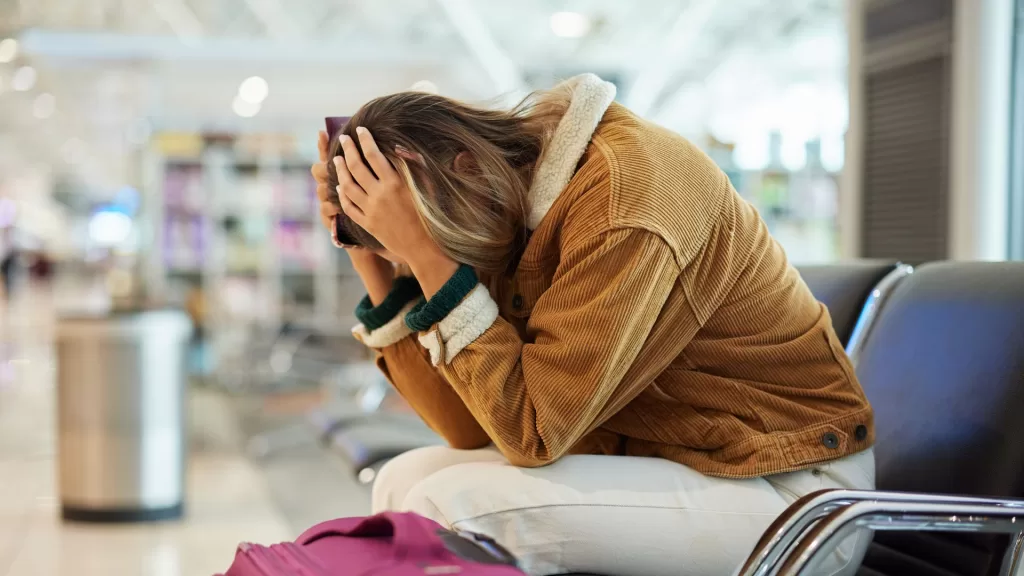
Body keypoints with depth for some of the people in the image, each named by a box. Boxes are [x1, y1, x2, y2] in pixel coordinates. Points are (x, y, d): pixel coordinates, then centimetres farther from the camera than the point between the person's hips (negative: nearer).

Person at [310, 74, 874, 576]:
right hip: (654, 462, 8)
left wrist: (424, 253, -25)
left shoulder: (623, 198, -24)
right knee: (404, 483, -3)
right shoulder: (522, 195, 1)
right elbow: (470, 428, -2)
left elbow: (529, 430, -25)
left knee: (452, 507, -21)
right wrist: (371, 263, -7)